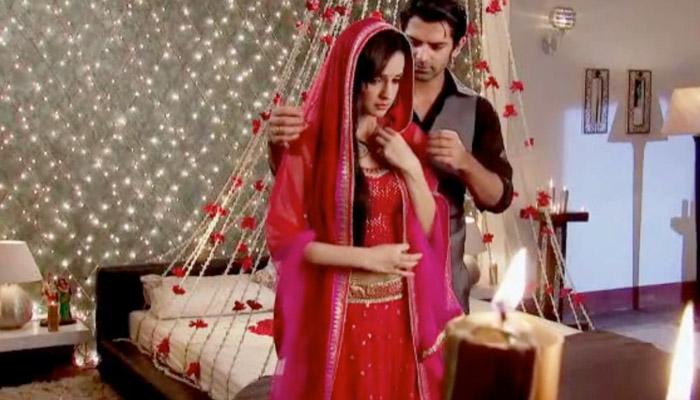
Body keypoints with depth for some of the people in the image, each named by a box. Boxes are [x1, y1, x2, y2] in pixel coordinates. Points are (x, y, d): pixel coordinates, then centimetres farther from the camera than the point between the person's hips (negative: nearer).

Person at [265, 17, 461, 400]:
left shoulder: (408, 140, 4)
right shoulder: (310, 142, -10)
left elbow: (430, 231, 2)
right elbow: (283, 236, -11)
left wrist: (411, 169, -11)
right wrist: (366, 257, -16)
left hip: (399, 315, 4)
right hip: (335, 316, -4)